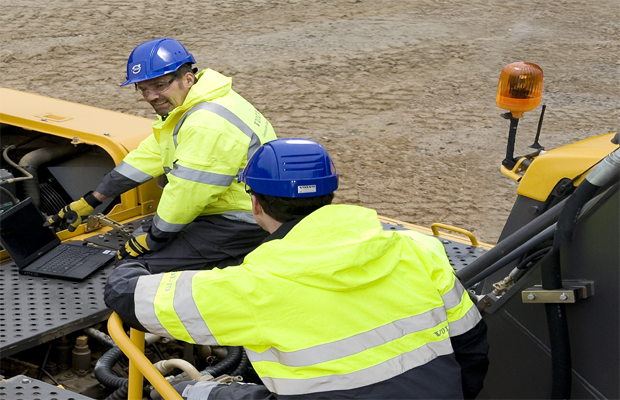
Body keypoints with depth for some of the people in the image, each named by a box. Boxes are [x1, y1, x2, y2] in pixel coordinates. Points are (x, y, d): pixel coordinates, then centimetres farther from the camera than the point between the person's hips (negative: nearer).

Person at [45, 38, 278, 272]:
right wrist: (90, 202, 19)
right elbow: (148, 156, 17)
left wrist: (152, 240, -9)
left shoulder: (207, 125, -27)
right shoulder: (183, 108, 9)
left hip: (244, 221, -11)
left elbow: (187, 193, -24)